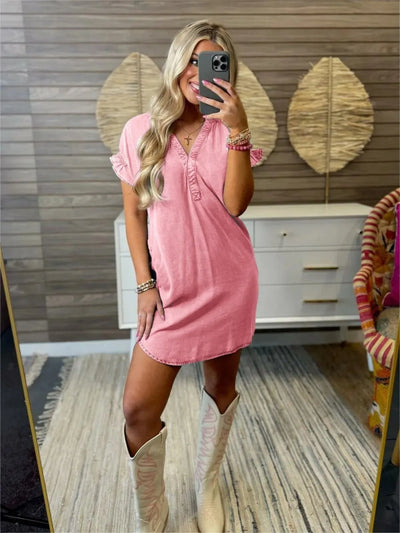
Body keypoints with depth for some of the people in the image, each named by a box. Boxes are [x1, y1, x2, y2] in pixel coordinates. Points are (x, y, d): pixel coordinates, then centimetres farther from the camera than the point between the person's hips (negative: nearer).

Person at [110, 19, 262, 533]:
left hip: (228, 285, 1)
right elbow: (133, 212, 2)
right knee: (138, 407, -2)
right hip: (170, 289, -1)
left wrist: (238, 129, -17)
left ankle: (207, 485, 41)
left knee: (221, 383, 15)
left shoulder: (229, 131, 3)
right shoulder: (140, 131, 1)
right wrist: (145, 284, -4)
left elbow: (235, 204, -11)